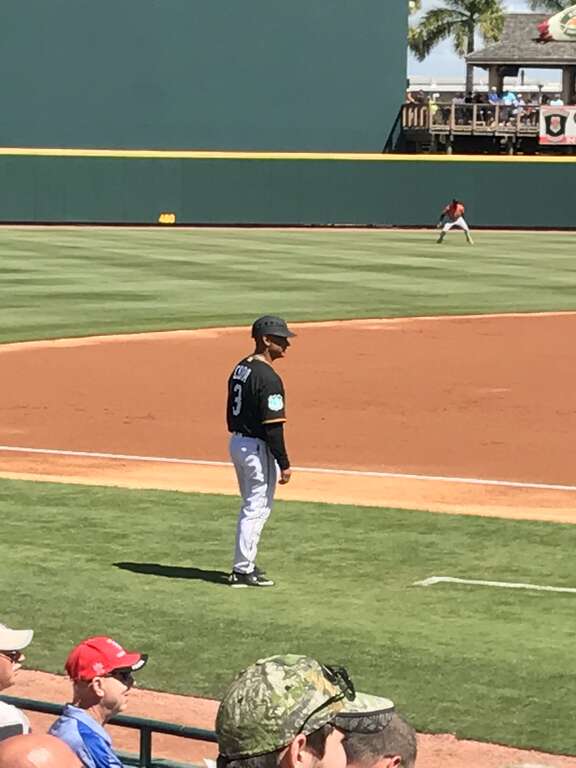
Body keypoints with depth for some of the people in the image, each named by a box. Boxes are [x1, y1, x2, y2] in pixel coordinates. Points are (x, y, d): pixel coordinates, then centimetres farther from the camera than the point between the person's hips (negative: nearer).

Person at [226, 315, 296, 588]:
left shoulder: (240, 369, 8)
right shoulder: (268, 378, -20)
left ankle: (245, 563, 27)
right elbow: (272, 426, -23)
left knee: (252, 506, 20)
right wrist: (284, 463, -20)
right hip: (257, 448, -10)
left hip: (236, 443, 10)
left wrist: (240, 438, 21)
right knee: (256, 509, -1)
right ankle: (243, 570, 2)